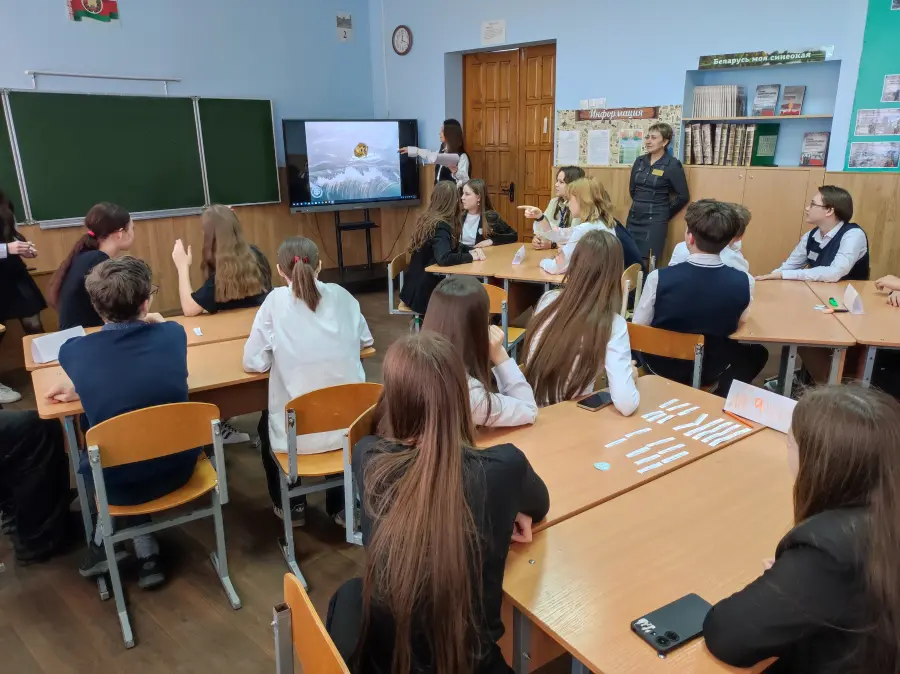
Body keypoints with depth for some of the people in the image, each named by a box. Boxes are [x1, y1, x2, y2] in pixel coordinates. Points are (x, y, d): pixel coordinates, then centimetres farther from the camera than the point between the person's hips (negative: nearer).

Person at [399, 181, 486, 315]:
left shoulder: (428, 219, 5)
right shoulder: (440, 226, -21)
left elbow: (451, 248, 17)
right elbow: (444, 259, -36)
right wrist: (471, 256, -22)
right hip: (423, 291, -8)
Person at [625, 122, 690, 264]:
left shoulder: (672, 165, -8)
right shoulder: (640, 161, 7)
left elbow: (683, 196, -5)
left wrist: (665, 214, 3)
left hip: (655, 221, -5)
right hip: (633, 218, 5)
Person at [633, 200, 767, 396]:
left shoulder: (659, 278, -26)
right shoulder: (744, 282, -21)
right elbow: (739, 322, -1)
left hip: (661, 366, 0)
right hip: (711, 371, 1)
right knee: (757, 353, 30)